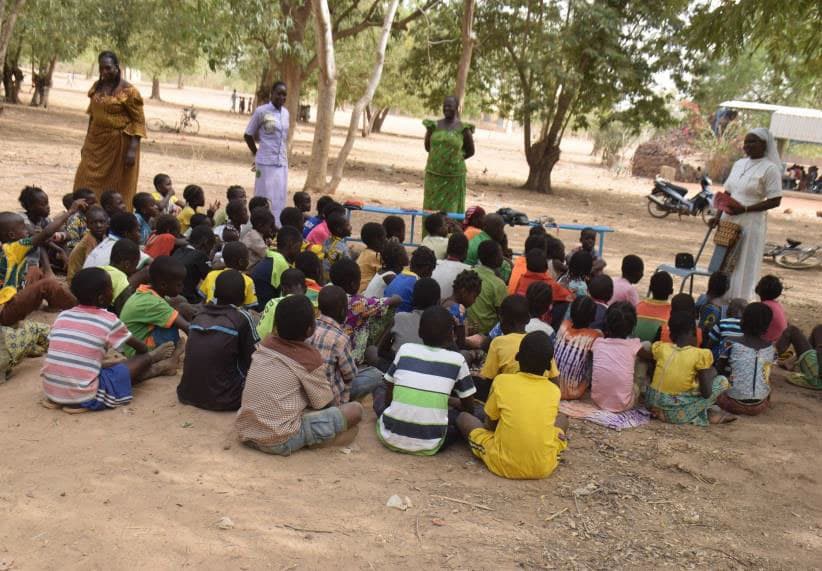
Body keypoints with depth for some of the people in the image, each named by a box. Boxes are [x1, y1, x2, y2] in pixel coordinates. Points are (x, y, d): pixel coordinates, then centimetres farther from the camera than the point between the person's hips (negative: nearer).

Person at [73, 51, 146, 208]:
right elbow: (92, 115, 18)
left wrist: (132, 149, -19)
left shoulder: (128, 91, -10)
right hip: (96, 144, 6)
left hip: (118, 145, -6)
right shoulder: (97, 87, 9)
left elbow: (139, 121, -12)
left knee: (116, 189, 0)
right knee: (88, 185, 4)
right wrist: (87, 142, 17)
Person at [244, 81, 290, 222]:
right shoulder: (261, 111, -6)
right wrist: (257, 154, 5)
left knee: (279, 200, 6)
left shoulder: (286, 113, 10)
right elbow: (248, 135, 1)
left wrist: (285, 157, 11)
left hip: (282, 164, 5)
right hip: (266, 163, -5)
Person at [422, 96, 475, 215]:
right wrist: (438, 156, 5)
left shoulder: (463, 128, -3)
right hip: (433, 174, 3)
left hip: (454, 176, -3)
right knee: (430, 208, 6)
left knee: (450, 211, 1)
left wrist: (456, 158, 1)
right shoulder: (434, 125, 5)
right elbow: (427, 146, 15)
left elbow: (470, 151, 6)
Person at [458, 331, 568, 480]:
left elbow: (490, 423, 6)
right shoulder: (554, 390, 1)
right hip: (544, 467, 2)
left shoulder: (502, 381, -6)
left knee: (463, 417, 17)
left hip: (504, 465, -2)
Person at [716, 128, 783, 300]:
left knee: (743, 266, -1)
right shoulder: (739, 164, 11)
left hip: (750, 223, -7)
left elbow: (775, 201, -13)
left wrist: (745, 209, -20)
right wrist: (718, 216, 6)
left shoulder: (770, 168, -9)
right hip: (728, 221, 7)